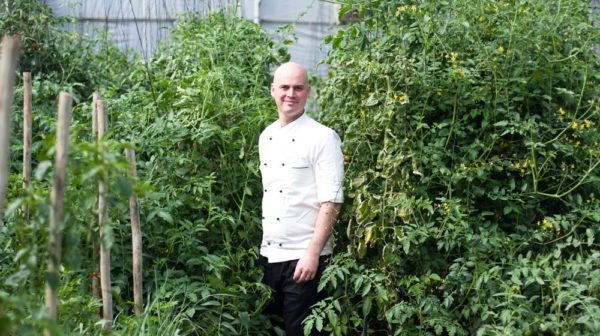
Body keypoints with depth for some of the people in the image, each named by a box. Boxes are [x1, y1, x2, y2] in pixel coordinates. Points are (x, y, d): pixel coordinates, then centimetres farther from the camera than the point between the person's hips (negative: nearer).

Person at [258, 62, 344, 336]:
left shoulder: (323, 138, -11)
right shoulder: (266, 137, 9)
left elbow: (331, 203, -15)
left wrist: (313, 254, -19)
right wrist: (261, 245, 11)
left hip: (303, 257, -6)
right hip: (268, 254, 7)